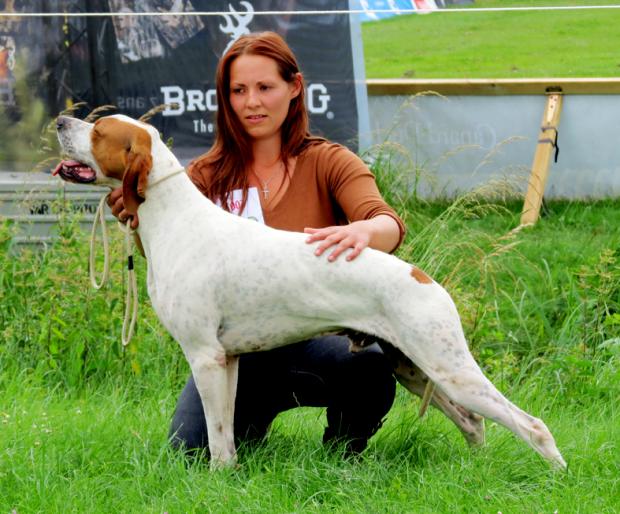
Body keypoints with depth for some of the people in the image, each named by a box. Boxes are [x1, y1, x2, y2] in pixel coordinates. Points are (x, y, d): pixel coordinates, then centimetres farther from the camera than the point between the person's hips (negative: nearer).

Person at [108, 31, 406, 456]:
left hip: (315, 335, -2)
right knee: (190, 446, -20)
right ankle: (265, 403, 15)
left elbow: (389, 224, -16)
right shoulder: (208, 176, 8)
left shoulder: (328, 162, 1)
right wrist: (140, 221, -30)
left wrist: (363, 231, -42)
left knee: (371, 365, -35)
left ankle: (344, 448, 0)